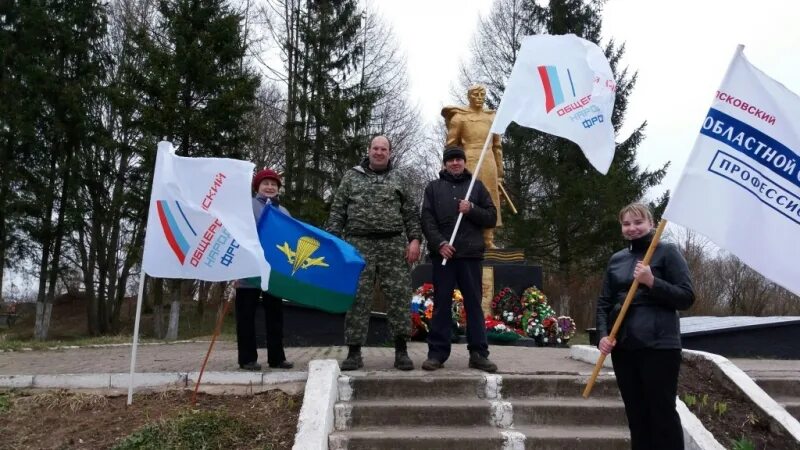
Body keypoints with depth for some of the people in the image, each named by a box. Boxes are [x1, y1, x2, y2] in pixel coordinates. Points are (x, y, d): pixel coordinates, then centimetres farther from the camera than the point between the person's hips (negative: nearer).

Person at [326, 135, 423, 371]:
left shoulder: (398, 179, 14)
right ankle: (354, 352, 7)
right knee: (357, 298, -1)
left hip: (394, 245, 1)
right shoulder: (352, 176, 12)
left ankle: (401, 351, 7)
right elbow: (337, 211, 8)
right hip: (359, 245, 0)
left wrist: (414, 239, -3)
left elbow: (411, 212, 9)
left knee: (400, 296, -2)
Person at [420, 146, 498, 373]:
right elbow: (427, 220, 2)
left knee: (474, 304, 3)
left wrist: (471, 209, -8)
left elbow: (491, 217, 10)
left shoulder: (477, 186, 13)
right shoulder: (433, 187, 11)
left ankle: (479, 353, 9)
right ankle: (437, 353, 8)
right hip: (442, 253, 0)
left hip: (470, 254, 1)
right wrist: (439, 243, -12)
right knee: (441, 305, 3)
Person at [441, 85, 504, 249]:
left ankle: (488, 241, 6)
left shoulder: (491, 118, 15)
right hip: (468, 163, -4)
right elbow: (450, 145, -1)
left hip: (488, 164, 5)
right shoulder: (459, 117, 3)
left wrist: (499, 171, 12)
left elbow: (497, 146, 17)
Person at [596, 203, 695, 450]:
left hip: (659, 346, -5)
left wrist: (652, 282, -18)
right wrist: (603, 334, -1)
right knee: (636, 414, 12)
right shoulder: (616, 259, 13)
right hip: (623, 346, 5)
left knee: (663, 412, -1)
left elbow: (687, 297, -6)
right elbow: (604, 302, 14)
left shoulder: (667, 251, -1)